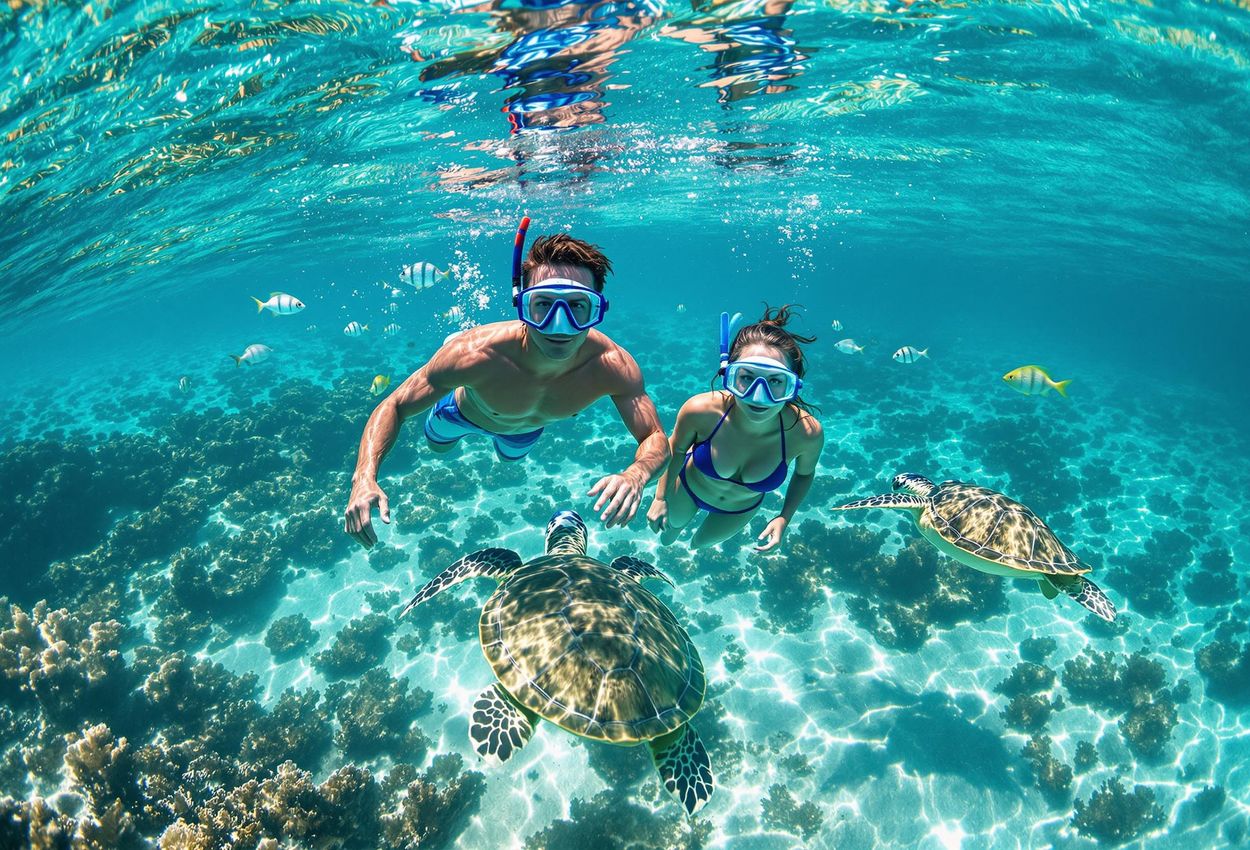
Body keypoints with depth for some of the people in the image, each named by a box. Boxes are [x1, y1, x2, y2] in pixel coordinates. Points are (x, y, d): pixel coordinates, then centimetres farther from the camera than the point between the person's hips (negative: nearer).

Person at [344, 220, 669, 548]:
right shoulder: (474, 354, -49)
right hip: (464, 412, -2)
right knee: (438, 444, 36)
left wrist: (635, 474, -61)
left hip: (527, 429, 2)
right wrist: (364, 477, -55)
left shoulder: (613, 366, -44)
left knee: (511, 455, 39)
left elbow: (656, 440, -37)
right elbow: (394, 406, -37)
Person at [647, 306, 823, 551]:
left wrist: (784, 518, -21)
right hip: (689, 488, -1)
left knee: (700, 542, 32)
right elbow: (676, 449, -16)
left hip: (742, 509, 1)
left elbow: (804, 473, -13)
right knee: (670, 529, 31)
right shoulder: (700, 411, -41)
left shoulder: (807, 432, -39)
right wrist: (660, 497, -8)